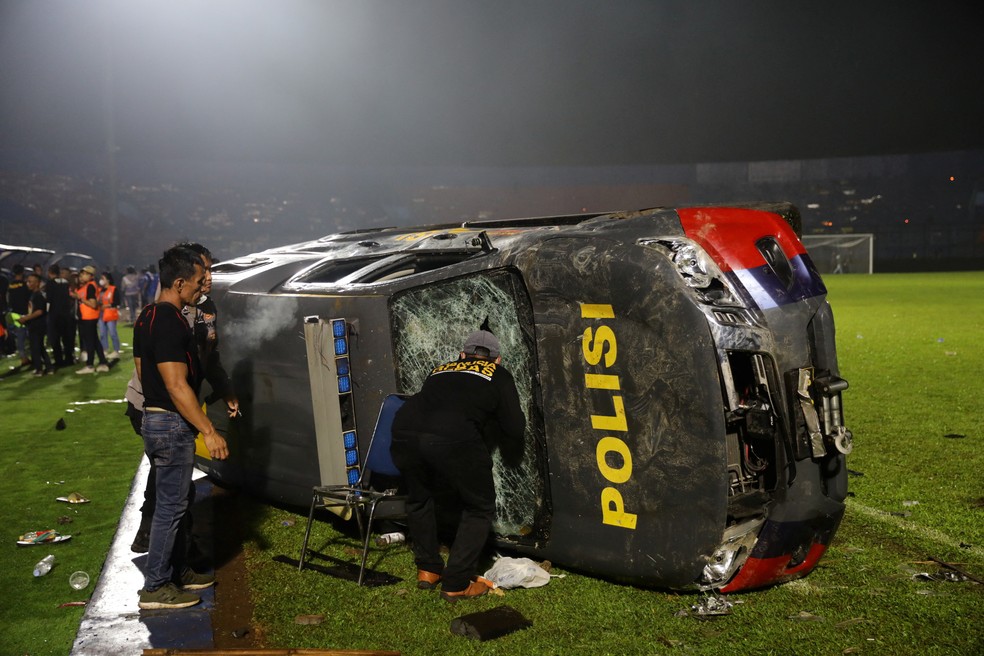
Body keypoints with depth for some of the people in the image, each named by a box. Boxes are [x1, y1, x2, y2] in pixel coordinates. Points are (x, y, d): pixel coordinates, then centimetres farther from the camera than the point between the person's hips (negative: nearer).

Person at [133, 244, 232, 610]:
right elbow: (177, 386, -26)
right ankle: (155, 588, 9)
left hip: (154, 417, 10)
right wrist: (209, 431, -23)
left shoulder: (147, 318, 10)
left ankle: (176, 571, 30)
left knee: (170, 502, 18)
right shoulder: (170, 323, -22)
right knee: (170, 506, -1)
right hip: (172, 424, -10)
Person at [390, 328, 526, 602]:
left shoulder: (440, 370, 34)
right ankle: (456, 584, 18)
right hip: (454, 438, -4)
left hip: (404, 430, 5)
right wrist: (513, 456, 41)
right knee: (479, 509, 18)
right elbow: (515, 426, 18)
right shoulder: (498, 374, 24)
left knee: (419, 499, 31)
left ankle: (428, 570, 37)